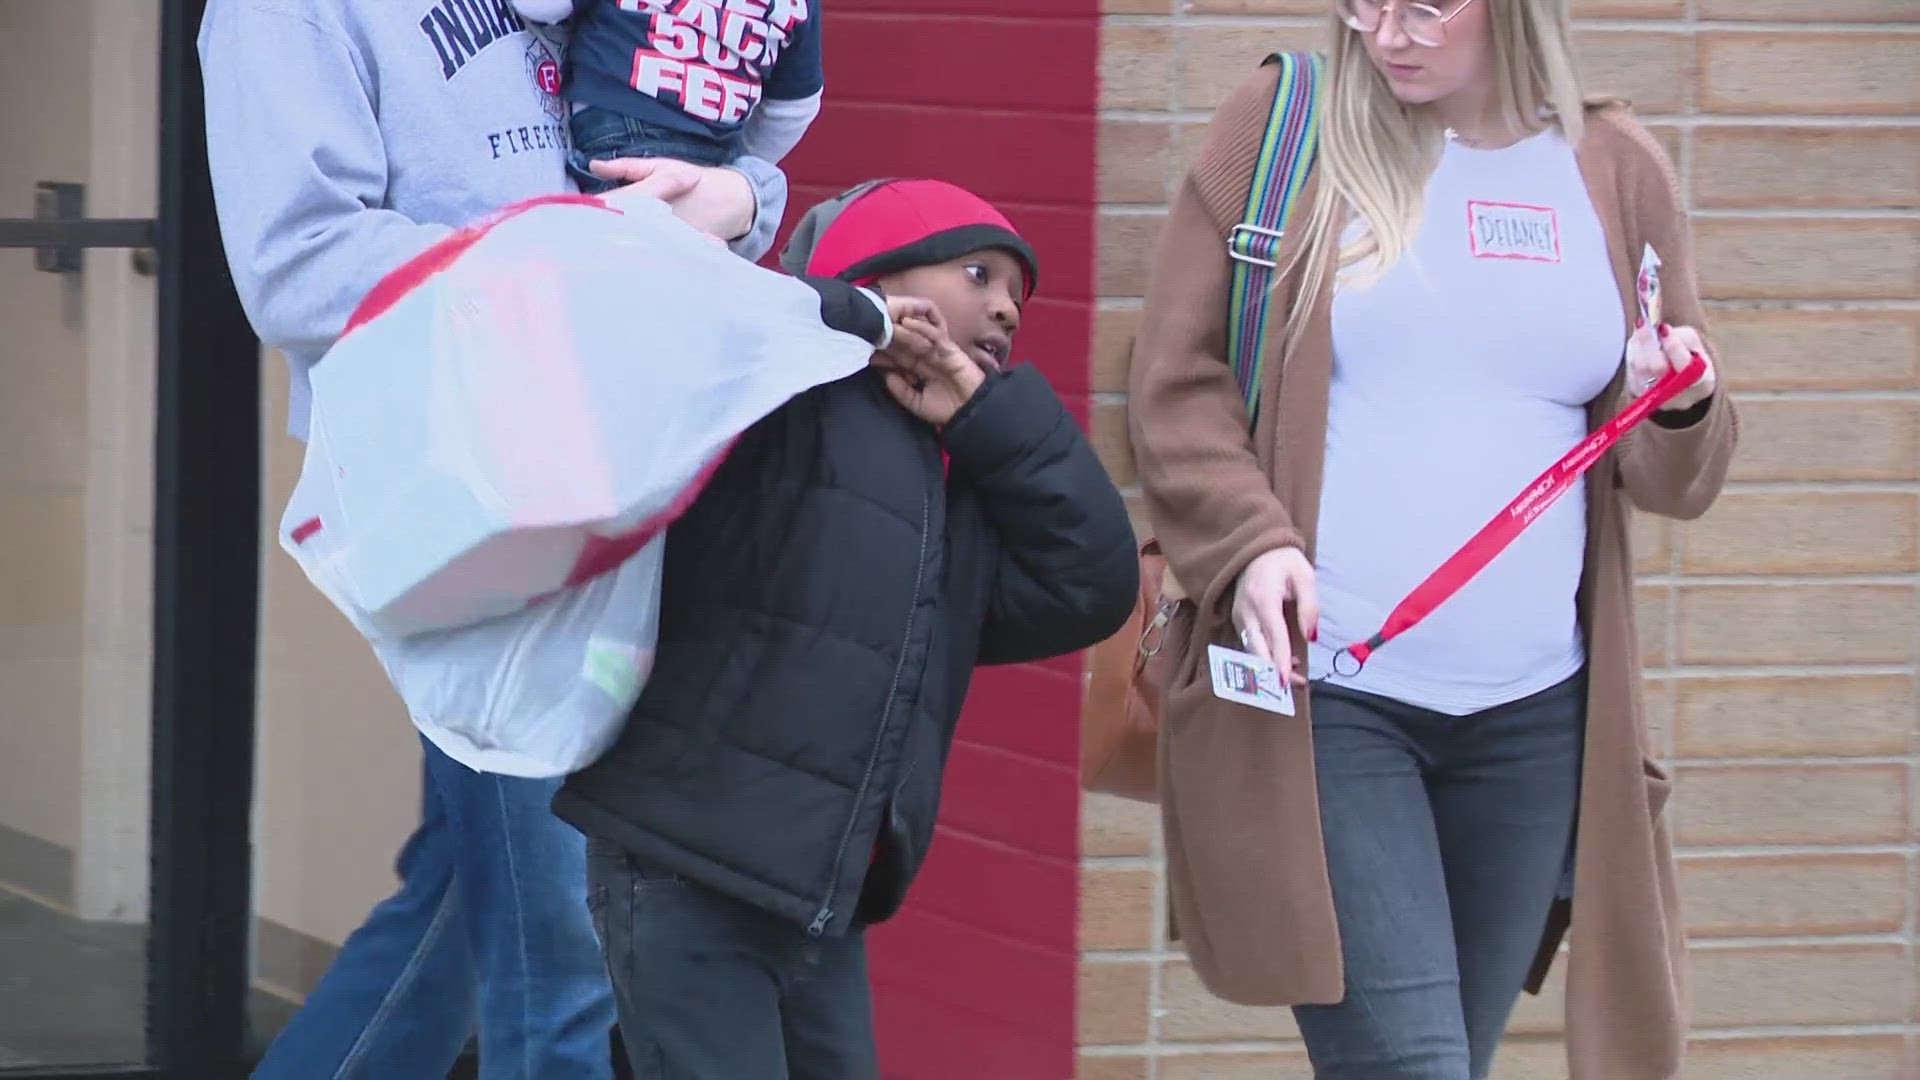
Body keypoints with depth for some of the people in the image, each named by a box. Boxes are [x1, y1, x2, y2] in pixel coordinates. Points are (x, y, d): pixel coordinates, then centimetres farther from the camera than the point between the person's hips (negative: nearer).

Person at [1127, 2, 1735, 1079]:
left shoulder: (1617, 170, 9)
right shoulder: (1279, 128, 2)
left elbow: (1677, 481, 14)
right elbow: (1178, 383, 1)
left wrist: (1679, 412, -10)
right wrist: (1249, 546, -15)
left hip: (1536, 715, 4)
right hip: (1324, 697, -4)